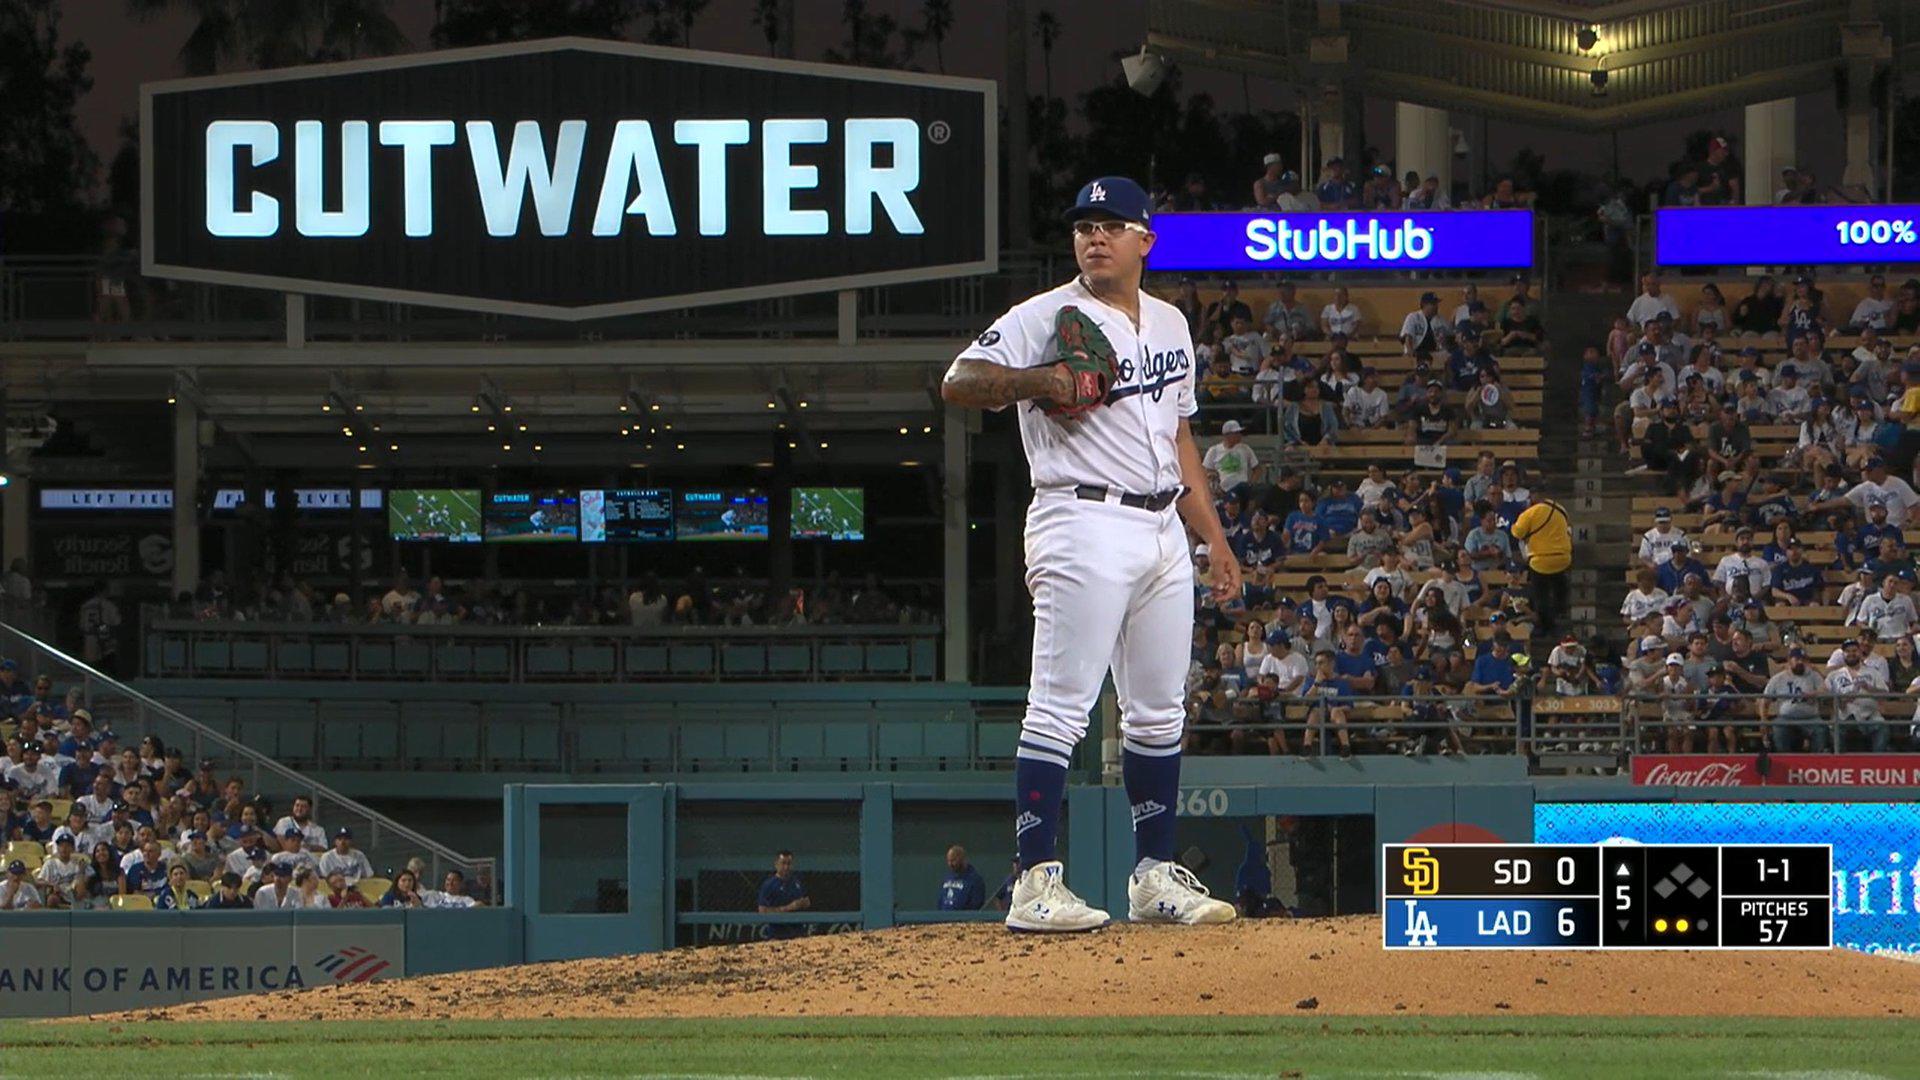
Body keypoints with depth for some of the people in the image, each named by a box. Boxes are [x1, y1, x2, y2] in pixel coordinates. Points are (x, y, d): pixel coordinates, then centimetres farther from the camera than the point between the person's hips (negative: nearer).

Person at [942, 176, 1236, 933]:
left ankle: (1155, 877, 18)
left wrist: (1214, 537, 20)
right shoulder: (1046, 319, -4)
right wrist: (1039, 381, -30)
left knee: (1159, 713, 10)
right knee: (1060, 707, -11)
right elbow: (958, 382, -14)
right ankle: (1036, 884, -13)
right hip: (1085, 524, -7)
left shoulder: (1169, 324, 17)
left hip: (1163, 529, 7)